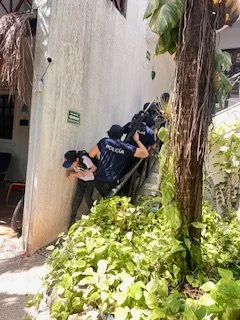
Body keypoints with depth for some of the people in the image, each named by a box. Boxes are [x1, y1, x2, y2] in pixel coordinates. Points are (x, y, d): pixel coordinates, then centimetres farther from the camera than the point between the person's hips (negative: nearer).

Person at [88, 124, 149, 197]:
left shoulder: (105, 141, -5)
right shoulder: (126, 147, -7)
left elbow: (91, 154, 0)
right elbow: (145, 153, -4)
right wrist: (137, 140, 7)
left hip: (98, 179, 2)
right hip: (111, 182, -2)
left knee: (104, 199, 28)